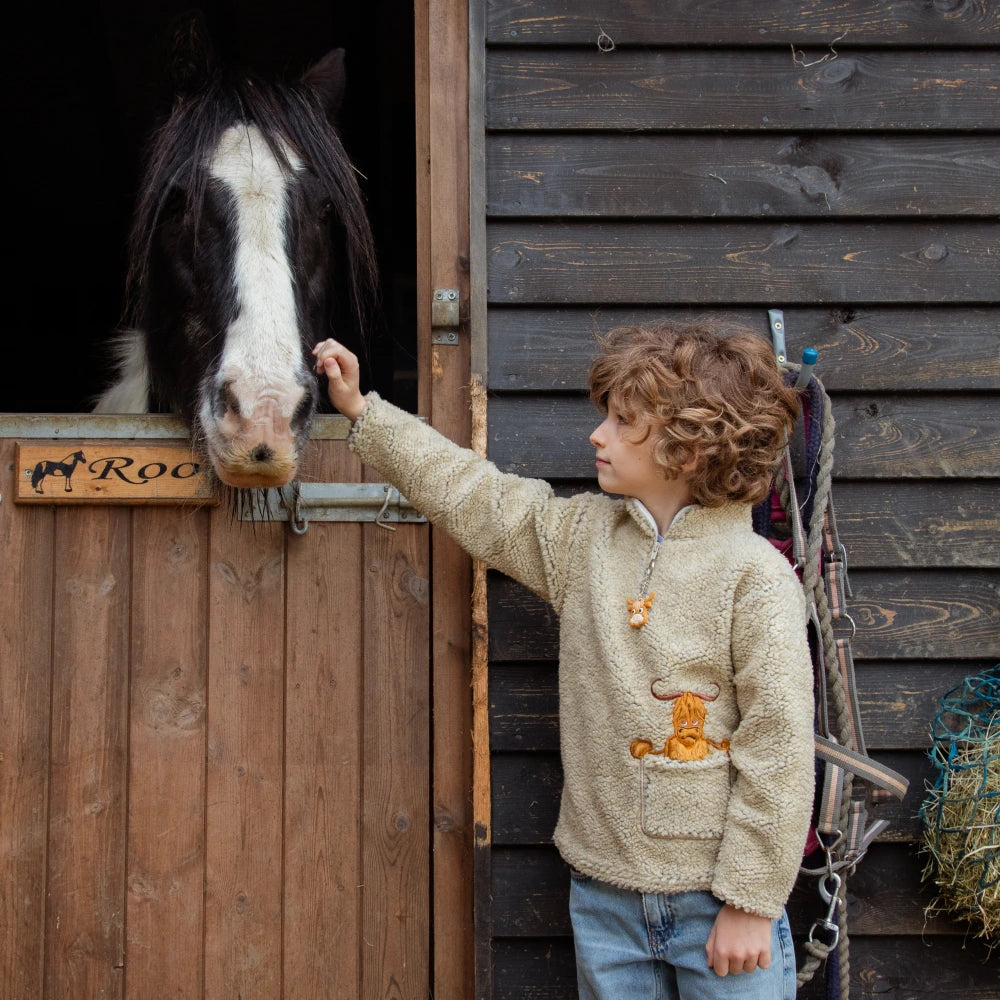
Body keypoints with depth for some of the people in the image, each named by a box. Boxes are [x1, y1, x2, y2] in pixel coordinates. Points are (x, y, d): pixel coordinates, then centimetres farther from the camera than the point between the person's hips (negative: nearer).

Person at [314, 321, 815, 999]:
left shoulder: (755, 575, -14)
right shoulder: (584, 536, 4)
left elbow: (778, 748, -14)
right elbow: (477, 499, 11)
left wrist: (751, 901, -13)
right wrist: (363, 411, 11)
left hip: (715, 899, -5)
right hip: (604, 892, 5)